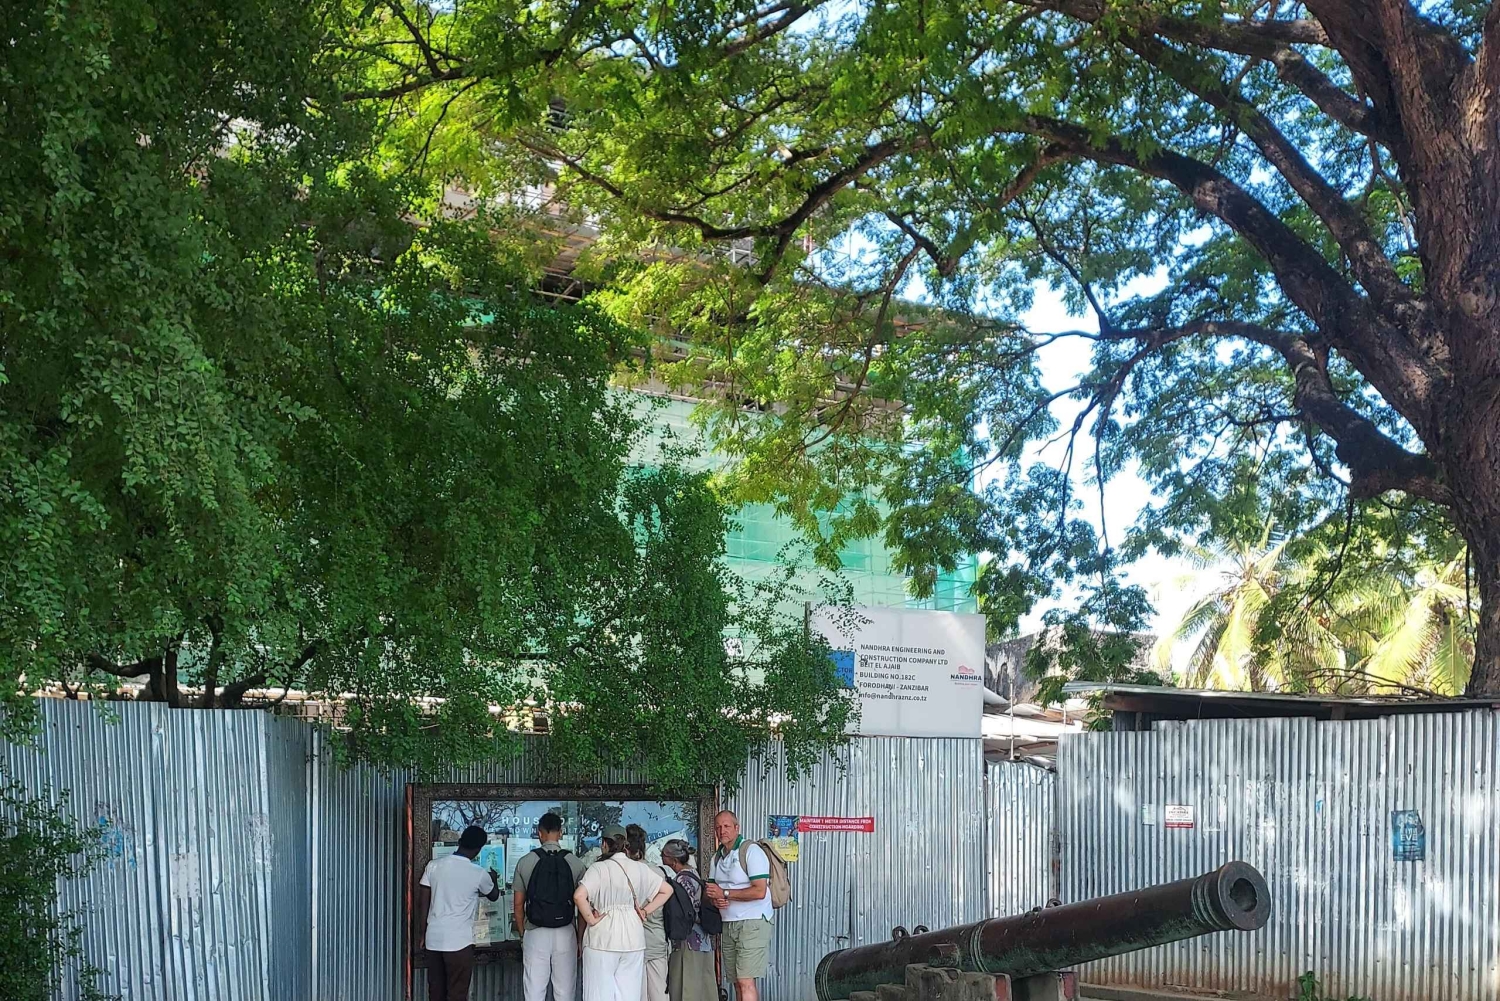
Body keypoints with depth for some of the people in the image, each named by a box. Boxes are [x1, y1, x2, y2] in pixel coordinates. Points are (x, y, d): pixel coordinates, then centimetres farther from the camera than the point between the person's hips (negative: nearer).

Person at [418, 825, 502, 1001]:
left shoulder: (433, 866, 1)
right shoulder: (479, 874, -7)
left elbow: (424, 904, 5)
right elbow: (494, 896, 14)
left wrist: (423, 935, 15)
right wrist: (494, 879, 36)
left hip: (434, 939, 4)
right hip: (459, 941, -4)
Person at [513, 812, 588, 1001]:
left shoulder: (525, 862, -2)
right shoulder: (575, 863, -3)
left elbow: (518, 904, 2)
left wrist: (522, 933, 15)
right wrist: (581, 938, 9)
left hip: (535, 933, 0)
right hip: (565, 934, 0)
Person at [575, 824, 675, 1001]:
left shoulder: (599, 868, -8)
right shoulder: (640, 868, 5)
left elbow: (579, 895, -21)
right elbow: (667, 890, 13)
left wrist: (591, 919, -9)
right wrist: (646, 911, 11)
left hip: (603, 936, -4)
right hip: (633, 938, 4)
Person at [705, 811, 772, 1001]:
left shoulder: (751, 851, -11)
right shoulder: (717, 857, 14)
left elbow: (759, 891, -19)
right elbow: (713, 890, 22)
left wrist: (725, 894, -14)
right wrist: (716, 900, -2)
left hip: (752, 923, -8)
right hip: (728, 925, 8)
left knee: (745, 982, -15)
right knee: (738, 983, 8)